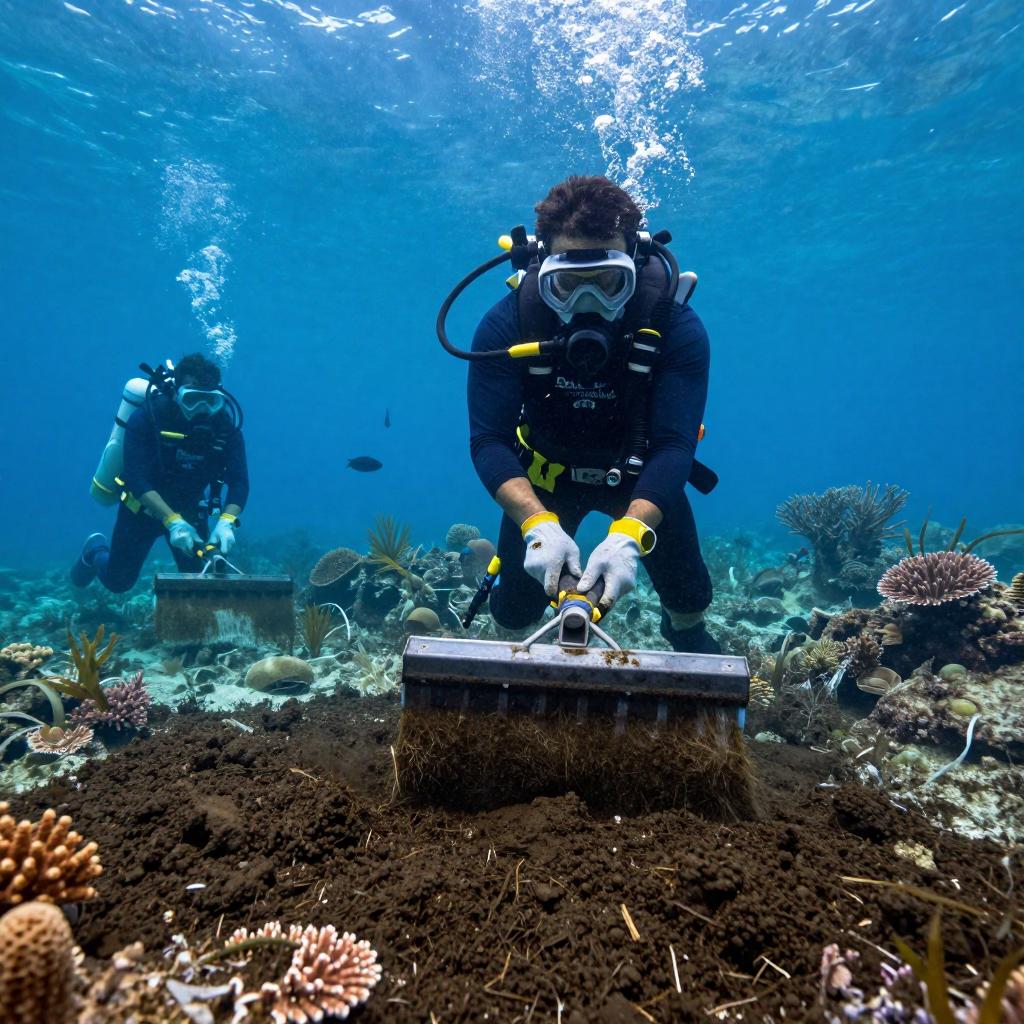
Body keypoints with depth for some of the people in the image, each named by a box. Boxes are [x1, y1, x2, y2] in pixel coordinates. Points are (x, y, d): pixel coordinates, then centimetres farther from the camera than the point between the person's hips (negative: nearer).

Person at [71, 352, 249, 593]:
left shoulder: (226, 424, -20)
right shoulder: (148, 415, -27)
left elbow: (239, 481, -23)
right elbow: (137, 477, -32)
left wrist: (226, 522, -41)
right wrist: (172, 521, -45)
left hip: (190, 509, 2)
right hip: (143, 505, -2)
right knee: (118, 582, 12)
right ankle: (96, 550, 46)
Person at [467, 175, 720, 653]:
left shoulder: (676, 326, -26)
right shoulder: (506, 324, -25)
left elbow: (673, 446, -32)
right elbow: (488, 440, -29)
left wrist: (629, 534, -50)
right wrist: (538, 523, -46)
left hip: (639, 474, 0)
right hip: (546, 473, 1)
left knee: (690, 597, 3)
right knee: (514, 612, 2)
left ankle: (685, 629, 41)